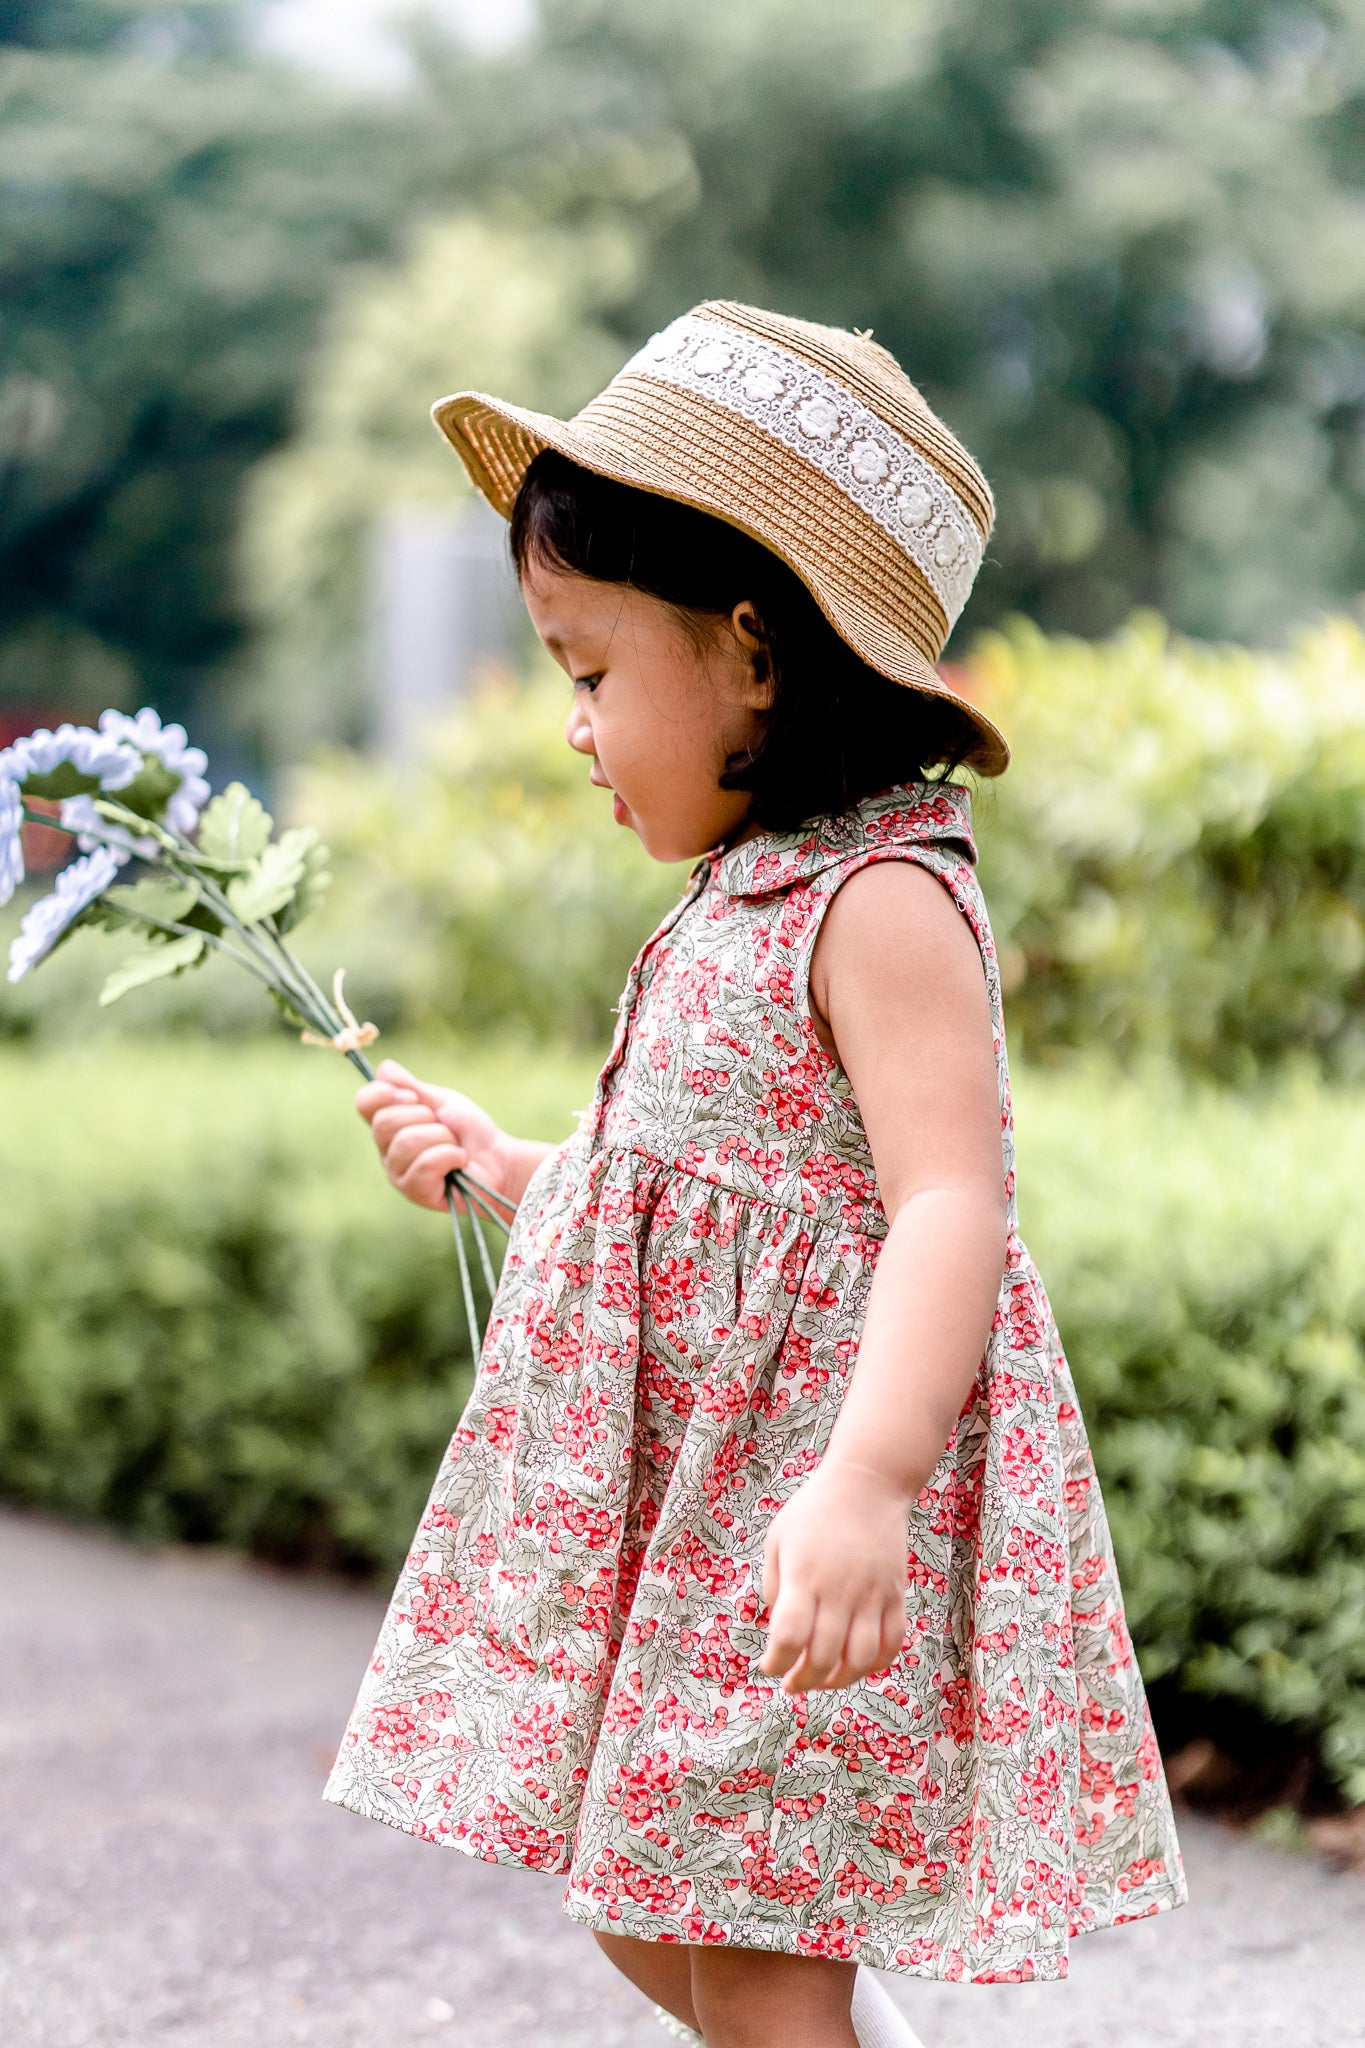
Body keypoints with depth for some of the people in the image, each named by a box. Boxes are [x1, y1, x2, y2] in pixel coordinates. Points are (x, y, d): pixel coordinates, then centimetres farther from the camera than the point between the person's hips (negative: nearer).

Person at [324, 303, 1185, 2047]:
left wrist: (867, 1479, -41)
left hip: (808, 1509, -10)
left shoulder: (884, 904, -16)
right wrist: (499, 1165, 26)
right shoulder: (746, 897, 14)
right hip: (677, 1492, 10)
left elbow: (949, 1207, -28)